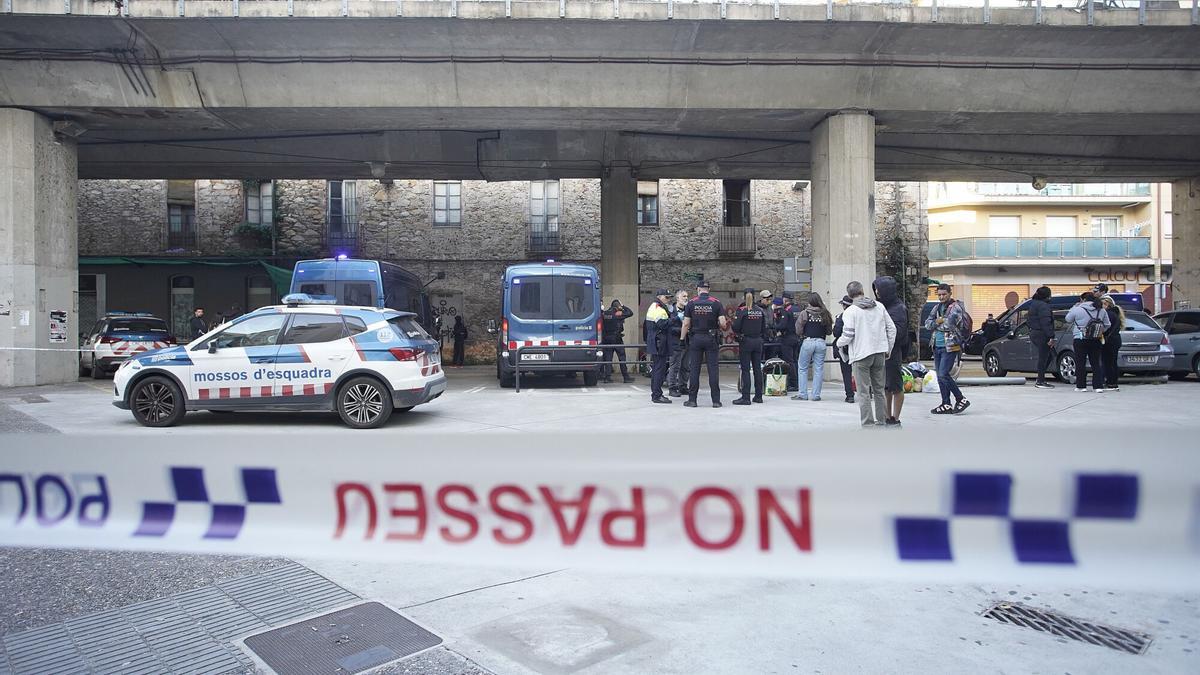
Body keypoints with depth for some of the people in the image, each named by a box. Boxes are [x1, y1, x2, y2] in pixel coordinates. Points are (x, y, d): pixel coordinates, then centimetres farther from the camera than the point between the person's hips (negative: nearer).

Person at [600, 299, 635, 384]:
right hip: (617, 339, -4)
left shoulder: (604, 313, 4)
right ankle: (626, 377, 3)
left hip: (606, 339, 4)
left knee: (608, 358, 6)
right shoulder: (618, 314, -9)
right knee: (622, 358, 1)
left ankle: (607, 377, 2)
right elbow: (630, 312, -2)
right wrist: (623, 306, 6)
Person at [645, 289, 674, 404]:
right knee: (660, 369, -9)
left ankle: (655, 394, 21)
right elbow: (663, 324, -24)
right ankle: (657, 395, -9)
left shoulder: (654, 307, 22)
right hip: (659, 344, -11)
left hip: (654, 344, 11)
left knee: (656, 369, 14)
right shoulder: (657, 308, -13)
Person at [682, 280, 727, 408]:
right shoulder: (716, 303, -1)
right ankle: (716, 400, 1)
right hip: (711, 338, 0)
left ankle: (692, 399, 5)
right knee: (713, 368, 2)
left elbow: (686, 324, -3)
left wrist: (682, 338, 6)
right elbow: (723, 323, -7)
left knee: (694, 369, 3)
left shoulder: (691, 303, -1)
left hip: (695, 338, 0)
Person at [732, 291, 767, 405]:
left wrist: (738, 335, 7)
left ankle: (746, 397, -4)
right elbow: (764, 328, 8)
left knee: (745, 370, -3)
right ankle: (758, 396, 16)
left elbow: (735, 327, -13)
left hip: (746, 341, -5)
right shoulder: (761, 311, 4)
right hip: (758, 342, 5)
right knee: (757, 369, 11)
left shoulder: (742, 311, -11)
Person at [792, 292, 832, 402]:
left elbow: (798, 330, -6)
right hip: (821, 342, 3)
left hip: (808, 342, -2)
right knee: (818, 369, 8)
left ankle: (802, 394, 8)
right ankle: (816, 395, 9)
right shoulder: (825, 314, 1)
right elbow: (829, 331, 8)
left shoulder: (804, 313, -6)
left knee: (802, 368, 9)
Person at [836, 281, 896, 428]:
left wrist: (839, 343, 8)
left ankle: (868, 424, -1)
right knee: (879, 390, 14)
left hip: (861, 355, -5)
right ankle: (881, 422, 21)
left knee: (864, 392, -1)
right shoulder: (879, 306, 6)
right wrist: (888, 349, 16)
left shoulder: (850, 311, -10)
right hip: (879, 354, 5)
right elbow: (891, 329, 8)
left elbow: (847, 335, -13)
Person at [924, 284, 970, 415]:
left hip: (950, 346, -8)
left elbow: (949, 324, -20)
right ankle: (946, 405, 14)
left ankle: (961, 400, 0)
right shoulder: (937, 308, 15)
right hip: (937, 346, 8)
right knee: (940, 376, 8)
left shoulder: (955, 308, -7)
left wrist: (936, 324, -3)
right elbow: (927, 324, 7)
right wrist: (937, 322, -11)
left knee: (943, 375, -14)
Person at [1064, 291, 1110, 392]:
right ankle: (1098, 386, 6)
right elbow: (1107, 325, 10)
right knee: (1096, 363, 9)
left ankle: (1081, 386, 6)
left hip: (1080, 340, -4)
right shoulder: (1102, 310, 4)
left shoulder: (1077, 309, -11)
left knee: (1080, 363, 3)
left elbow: (1068, 319, 5)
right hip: (1096, 341, 4)